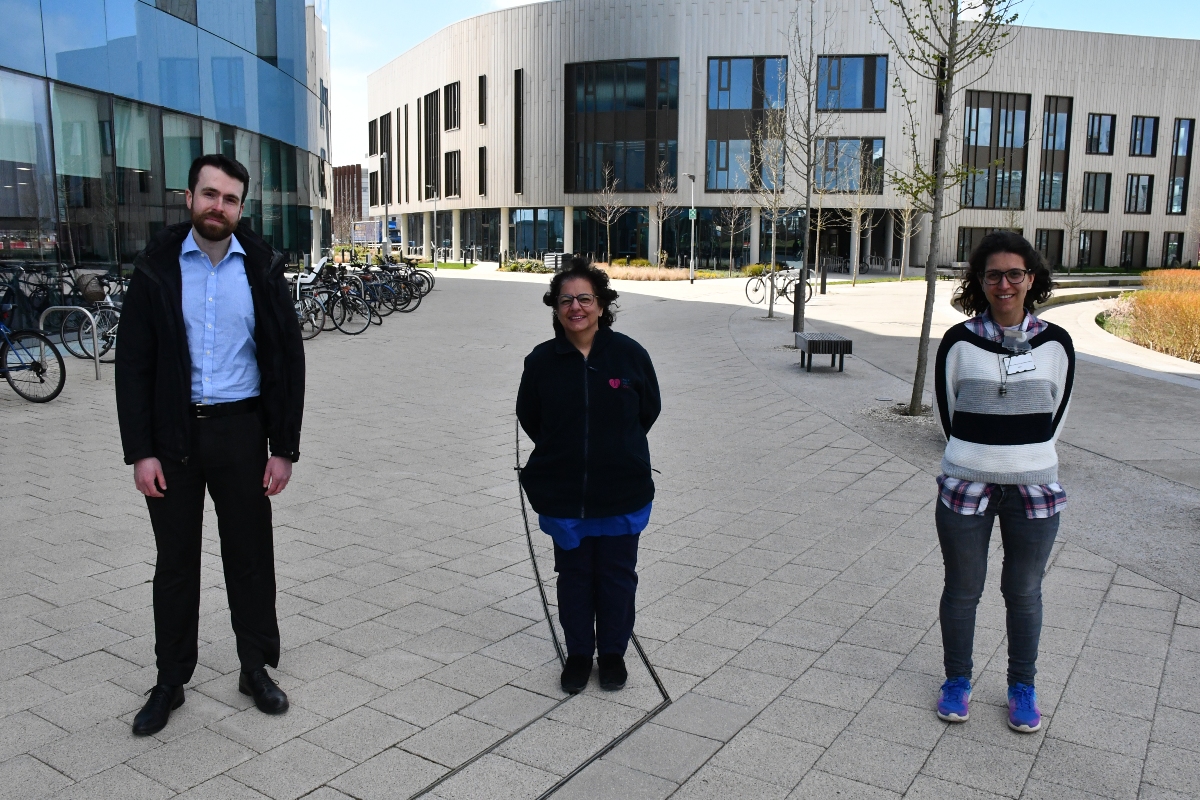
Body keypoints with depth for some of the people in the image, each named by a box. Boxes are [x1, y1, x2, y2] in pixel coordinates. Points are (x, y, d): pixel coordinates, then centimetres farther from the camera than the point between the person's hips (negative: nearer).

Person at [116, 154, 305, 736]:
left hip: (240, 431, 0)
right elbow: (133, 365, -2)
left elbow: (287, 360, 1)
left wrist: (284, 448, -4)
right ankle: (170, 682, 26)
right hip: (173, 434, 0)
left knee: (250, 556, 9)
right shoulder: (157, 268, -2)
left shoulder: (261, 269, 0)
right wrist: (140, 451, -8)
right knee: (175, 562, 11)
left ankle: (257, 670, 26)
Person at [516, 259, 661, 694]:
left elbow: (649, 410, 5)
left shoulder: (629, 353, -9)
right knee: (573, 575, 15)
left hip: (622, 494, 0)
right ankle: (578, 653, 34)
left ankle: (612, 653, 34)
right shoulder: (542, 360, -6)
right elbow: (529, 418, 8)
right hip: (563, 494, 1)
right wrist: (563, 452, 9)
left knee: (617, 576, 13)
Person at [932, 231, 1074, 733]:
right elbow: (948, 411, 5)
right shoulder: (959, 341, -4)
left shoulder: (1055, 343, 0)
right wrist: (977, 458, 10)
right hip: (966, 485, -1)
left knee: (1024, 594, 12)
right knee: (962, 590, 10)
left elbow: (1056, 414, 10)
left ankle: (1022, 687, 31)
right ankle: (957, 680, 29)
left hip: (1034, 487, 1)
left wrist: (1027, 460, 12)